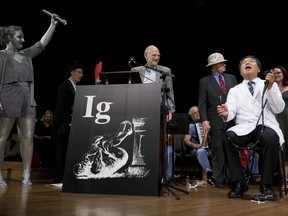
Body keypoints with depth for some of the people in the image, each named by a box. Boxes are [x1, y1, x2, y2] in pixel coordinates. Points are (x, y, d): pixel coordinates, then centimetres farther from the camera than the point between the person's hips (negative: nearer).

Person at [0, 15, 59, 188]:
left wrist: (53, 25, 6)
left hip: (27, 100, 6)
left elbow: (43, 43, 13)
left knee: (28, 138, 0)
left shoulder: (26, 55, 18)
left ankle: (26, 176, 4)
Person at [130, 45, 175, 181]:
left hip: (161, 113, -1)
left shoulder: (165, 71, 8)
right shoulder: (136, 71, 10)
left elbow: (170, 93, 4)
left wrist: (170, 111, -5)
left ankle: (167, 176, 11)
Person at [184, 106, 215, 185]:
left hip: (209, 147, 3)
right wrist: (195, 145, -23)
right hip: (196, 148, -3)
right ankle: (209, 173, -35)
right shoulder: (191, 125, 8)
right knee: (201, 151, -37)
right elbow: (186, 140, -4)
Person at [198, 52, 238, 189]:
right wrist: (204, 120, -12)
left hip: (232, 120, 3)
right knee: (218, 151, 0)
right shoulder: (205, 82, 3)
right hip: (216, 122, -3)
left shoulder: (232, 78, 14)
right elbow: (202, 104, -1)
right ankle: (219, 180, 10)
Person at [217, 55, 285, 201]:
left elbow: (279, 109, 3)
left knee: (271, 138, -36)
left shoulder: (271, 85, 16)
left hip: (266, 126, -1)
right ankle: (238, 182, -17)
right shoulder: (234, 90, 18)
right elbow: (231, 112, 2)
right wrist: (226, 114, -23)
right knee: (227, 138, -31)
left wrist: (270, 88, -10)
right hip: (243, 128, 1)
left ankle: (266, 185, -19)